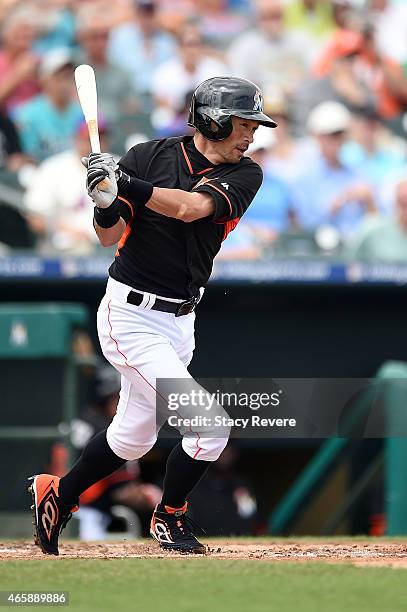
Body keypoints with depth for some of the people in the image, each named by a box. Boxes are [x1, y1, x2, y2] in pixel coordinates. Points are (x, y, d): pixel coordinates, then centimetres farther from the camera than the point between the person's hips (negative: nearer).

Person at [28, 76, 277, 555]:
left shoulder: (244, 175, -4)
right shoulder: (151, 156, -11)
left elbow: (190, 207, -21)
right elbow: (110, 236, -11)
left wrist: (123, 183, -28)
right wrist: (106, 203, -32)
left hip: (179, 321, 6)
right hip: (130, 314, -6)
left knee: (133, 436, 19)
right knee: (209, 424, -13)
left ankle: (58, 495, 40)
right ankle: (170, 518, 9)